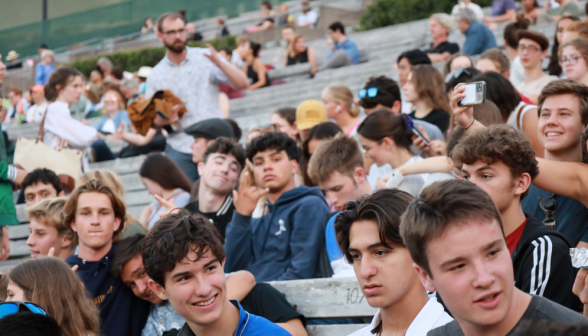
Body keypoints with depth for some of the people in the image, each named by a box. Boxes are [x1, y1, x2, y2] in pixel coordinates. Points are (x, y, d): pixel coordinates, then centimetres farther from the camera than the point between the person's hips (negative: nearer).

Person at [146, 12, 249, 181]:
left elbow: (242, 84, -4)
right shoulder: (155, 76, 8)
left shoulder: (205, 57, 4)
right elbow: (152, 119, 11)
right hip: (179, 149, 1)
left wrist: (219, 63, -19)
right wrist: (164, 120, -12)